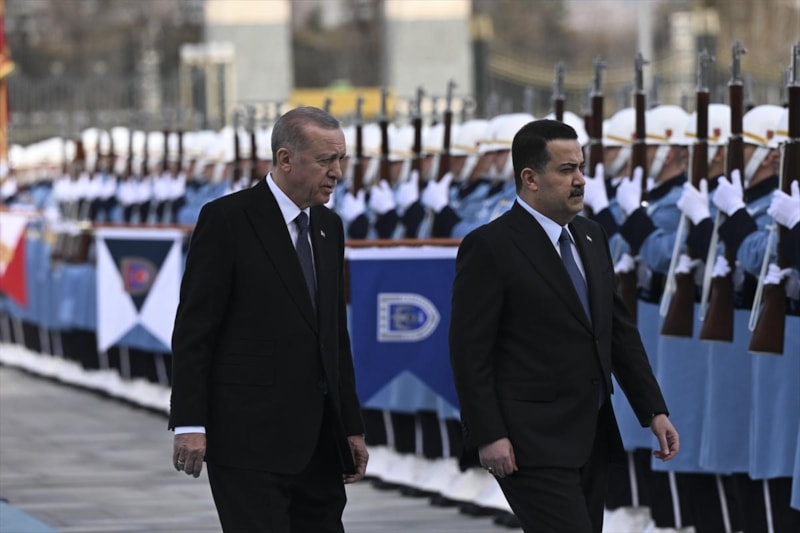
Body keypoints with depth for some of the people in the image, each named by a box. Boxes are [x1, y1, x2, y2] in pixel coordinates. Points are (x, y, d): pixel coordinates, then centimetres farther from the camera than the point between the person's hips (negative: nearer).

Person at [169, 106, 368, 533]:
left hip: (317, 440, 7)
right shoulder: (227, 219, -8)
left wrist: (351, 427, 16)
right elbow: (193, 329, -10)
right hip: (249, 436, -7)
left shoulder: (328, 228, 14)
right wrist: (190, 424, -15)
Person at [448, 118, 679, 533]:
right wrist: (488, 437, -17)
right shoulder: (489, 248, -10)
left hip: (591, 437, 8)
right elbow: (469, 351, -12)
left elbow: (620, 329, 17)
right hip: (533, 443, -8)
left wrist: (654, 410, 9)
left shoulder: (590, 238, 14)